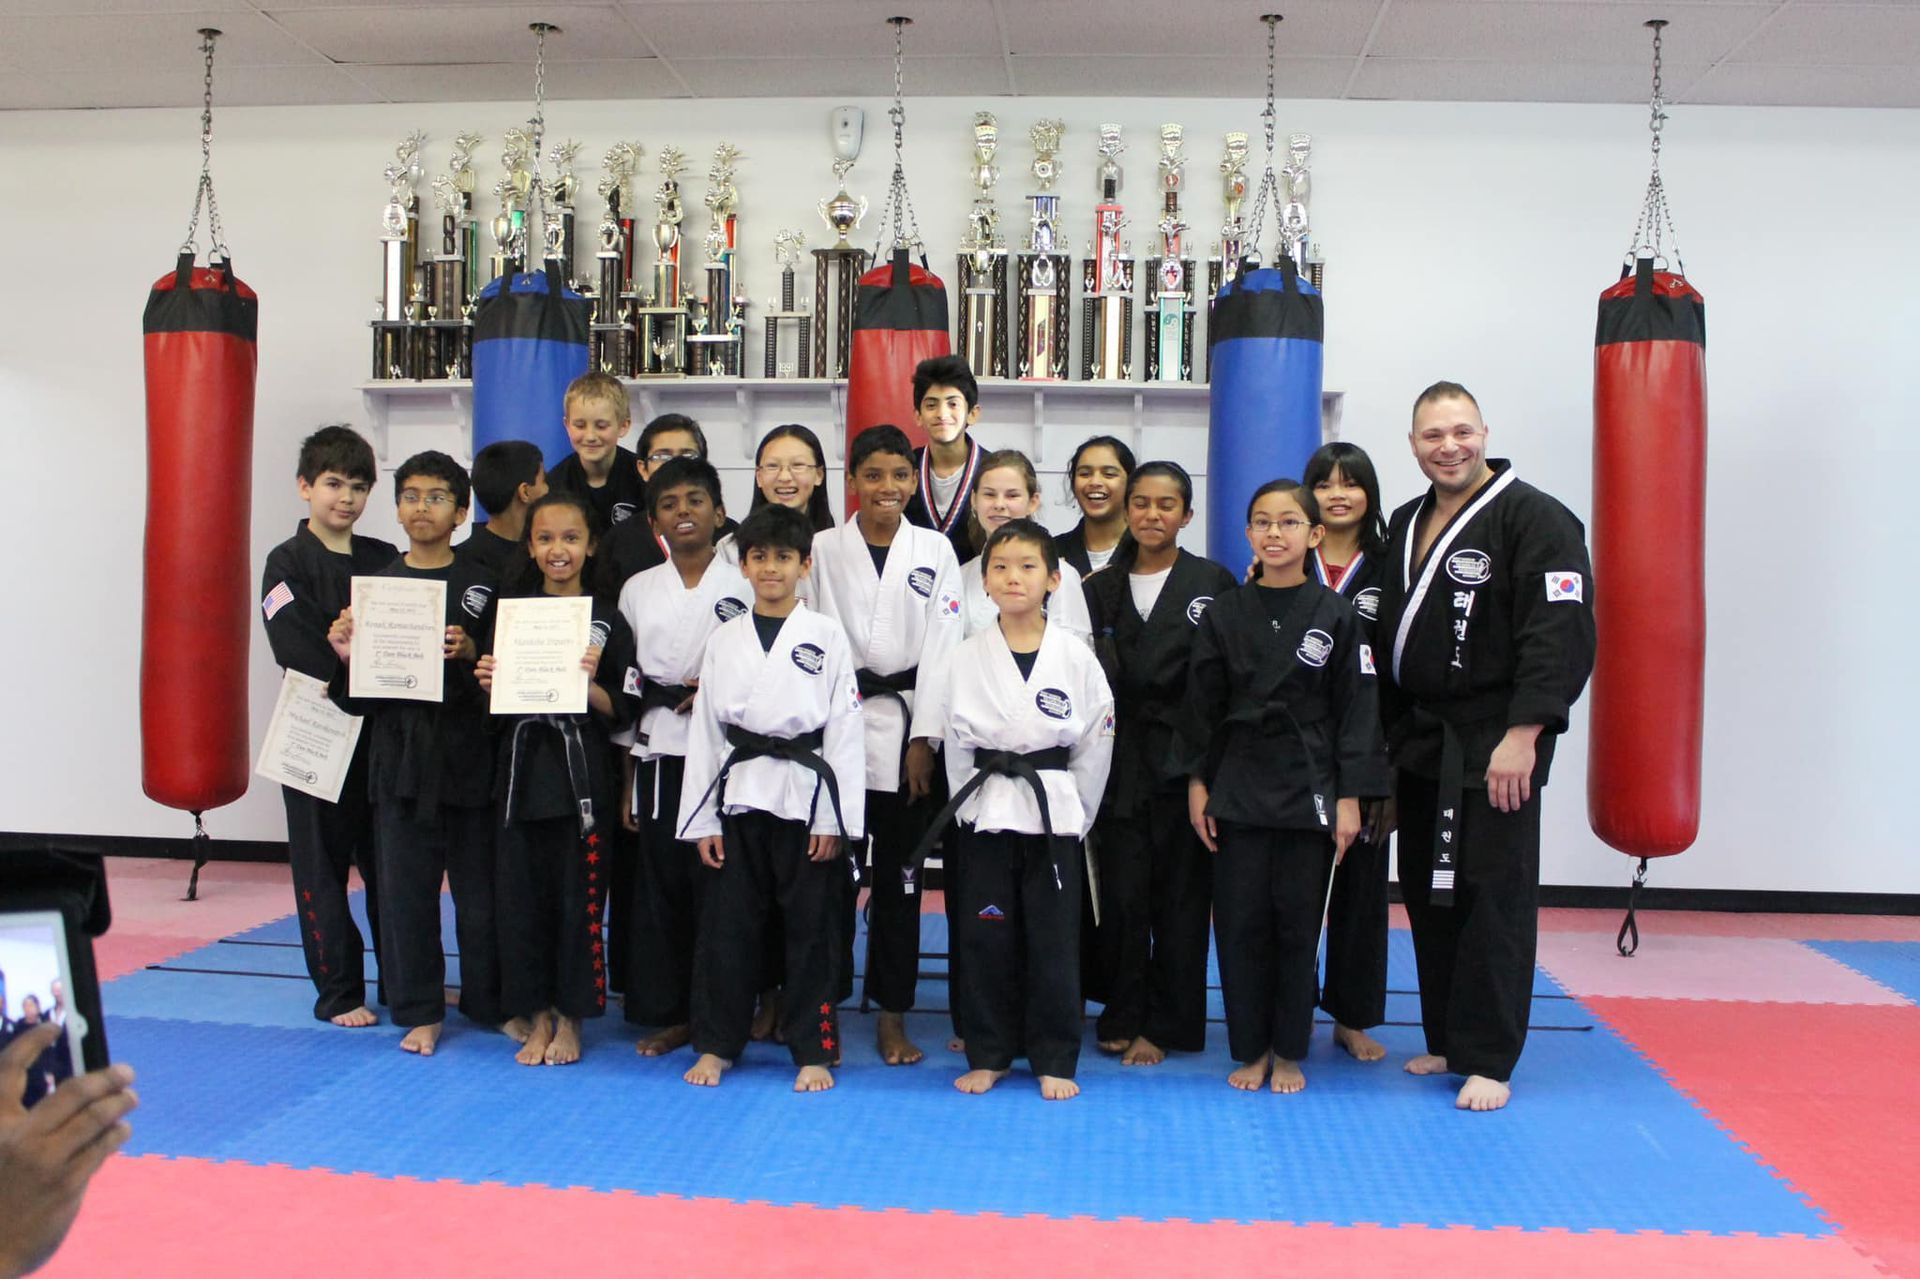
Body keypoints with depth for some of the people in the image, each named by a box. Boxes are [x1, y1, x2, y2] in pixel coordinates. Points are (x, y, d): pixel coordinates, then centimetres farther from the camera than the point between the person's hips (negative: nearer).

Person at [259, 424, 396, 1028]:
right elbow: (298, 650, -14)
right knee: (323, 864, 4)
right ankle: (339, 993, 15)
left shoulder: (385, 560, 9)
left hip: (382, 731, 4)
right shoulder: (287, 563, -3)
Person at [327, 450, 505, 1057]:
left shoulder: (483, 587, 2)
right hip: (399, 756, 2)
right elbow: (357, 698, 9)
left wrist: (473, 655, -18)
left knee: (480, 887, 6)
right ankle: (420, 1012, 21)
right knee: (406, 888, 6)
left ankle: (491, 1003, 23)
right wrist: (348, 658, -10)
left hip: (468, 753, -2)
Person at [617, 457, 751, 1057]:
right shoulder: (638, 589, 10)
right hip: (655, 755, 3)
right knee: (659, 885, 7)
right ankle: (667, 1013, 21)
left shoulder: (744, 586, 0)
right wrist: (626, 779, 10)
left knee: (716, 884, -2)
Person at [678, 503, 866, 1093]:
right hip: (739, 796, 2)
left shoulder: (826, 635, 1)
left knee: (811, 927, 4)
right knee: (727, 924, 6)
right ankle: (716, 1044, 22)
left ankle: (814, 1051, 17)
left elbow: (845, 728, -2)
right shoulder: (724, 639, 9)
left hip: (806, 796, -2)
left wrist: (834, 816, -8)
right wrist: (702, 818, 3)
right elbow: (705, 729, 8)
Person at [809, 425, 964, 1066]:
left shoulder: (935, 551, 5)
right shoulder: (823, 549, 5)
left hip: (906, 727, 0)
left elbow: (941, 648, 0)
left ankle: (892, 1014, 15)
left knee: (899, 874, 5)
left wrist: (923, 738, -6)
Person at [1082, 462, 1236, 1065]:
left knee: (1180, 896, 4)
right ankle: (1123, 1020, 18)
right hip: (1121, 761, 2)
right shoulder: (1101, 587, 9)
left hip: (1184, 760, -2)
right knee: (1121, 895, 4)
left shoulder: (1213, 583, 1)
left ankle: (1164, 1027, 16)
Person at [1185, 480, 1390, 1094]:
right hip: (1239, 786, 1)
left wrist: (1350, 798, -5)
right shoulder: (1224, 614, 3)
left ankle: (1289, 1052, 21)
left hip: (1310, 789, -1)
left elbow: (1358, 711, -1)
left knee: (1298, 922, 6)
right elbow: (1203, 704, 6)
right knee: (1240, 922, 4)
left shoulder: (1337, 617, -1)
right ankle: (1250, 1049, 20)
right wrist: (1198, 783, 2)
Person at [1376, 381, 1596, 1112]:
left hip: (1496, 747, -7)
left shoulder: (1533, 519, -10)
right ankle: (1446, 1041, 27)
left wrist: (1523, 734, -22)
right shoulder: (1406, 525, 13)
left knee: (1494, 899, -3)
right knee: (1427, 894, 13)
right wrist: (1389, 742, 15)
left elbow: (1563, 634, -18)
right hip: (1421, 743, 8)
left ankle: (1488, 1061, 7)